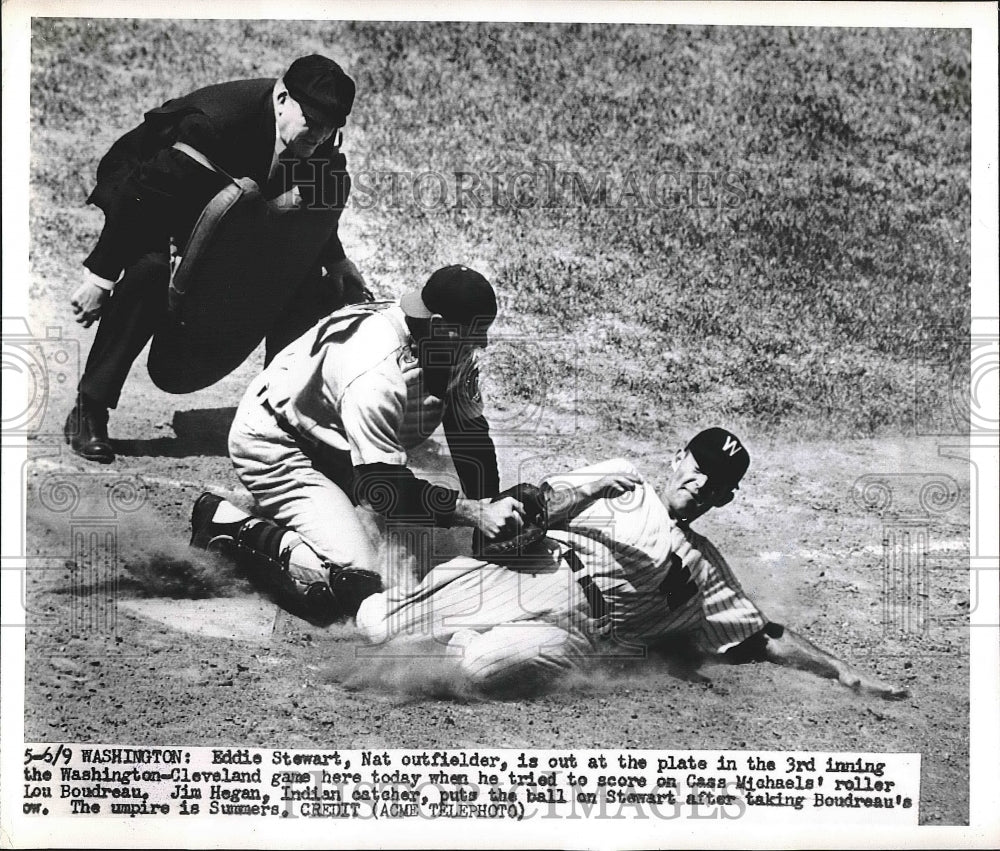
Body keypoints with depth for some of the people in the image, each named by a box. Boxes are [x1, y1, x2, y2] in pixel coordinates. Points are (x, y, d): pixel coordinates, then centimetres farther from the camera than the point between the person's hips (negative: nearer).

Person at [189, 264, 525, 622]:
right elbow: (382, 488, -35)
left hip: (329, 439, 9)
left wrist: (490, 510, -11)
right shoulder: (376, 377, -37)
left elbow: (472, 435, -3)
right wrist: (474, 513, -38)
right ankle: (227, 523, -7)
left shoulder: (453, 349, -11)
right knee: (352, 576, -22)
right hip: (273, 446, -9)